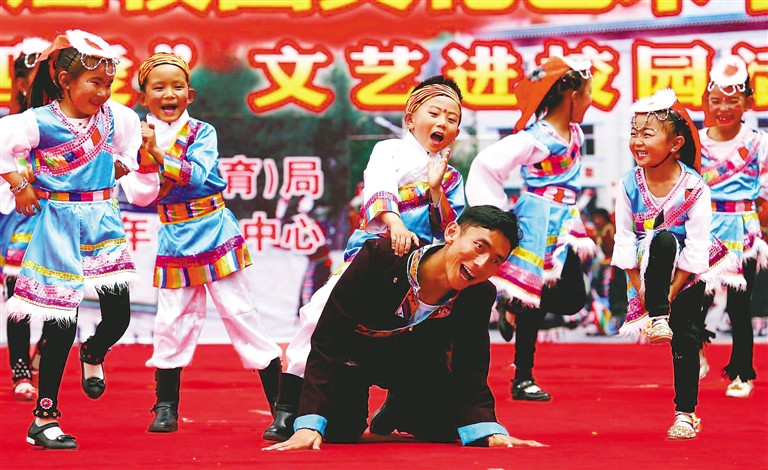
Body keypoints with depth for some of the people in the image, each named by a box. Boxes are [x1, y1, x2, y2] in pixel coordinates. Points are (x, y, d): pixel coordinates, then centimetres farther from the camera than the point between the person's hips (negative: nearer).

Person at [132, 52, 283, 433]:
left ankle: (282, 406, 0)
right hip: (173, 241, 4)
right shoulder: (142, 135, 6)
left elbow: (195, 175, -22)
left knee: (241, 314, -3)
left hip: (214, 234, -4)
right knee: (170, 323, 5)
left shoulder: (202, 133, -5)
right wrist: (142, 154, -14)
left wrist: (157, 152, -31)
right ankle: (165, 407, 16)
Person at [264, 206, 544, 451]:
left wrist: (491, 433, -35)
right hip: (353, 355, -3)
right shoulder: (379, 258, -37)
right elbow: (328, 343, -35)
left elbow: (470, 377, -16)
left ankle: (393, 412, 23)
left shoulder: (479, 297, -23)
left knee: (444, 428, -11)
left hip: (416, 364, 4)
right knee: (340, 431, -21)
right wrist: (308, 426, -43)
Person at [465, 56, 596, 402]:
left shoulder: (574, 134, 8)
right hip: (538, 225, -8)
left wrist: (572, 219, 15)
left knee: (572, 300, 6)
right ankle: (522, 379, 8)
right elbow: (486, 165, -23)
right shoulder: (536, 138, -19)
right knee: (533, 299, -3)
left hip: (562, 225, 8)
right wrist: (497, 214, -17)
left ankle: (515, 307, 27)